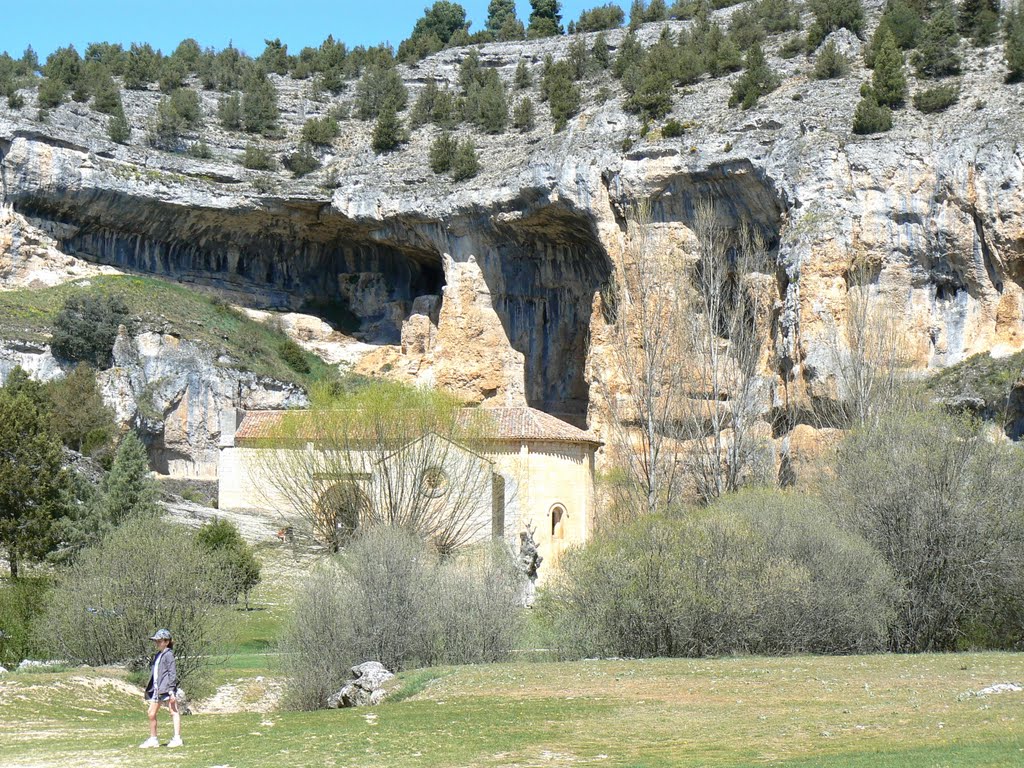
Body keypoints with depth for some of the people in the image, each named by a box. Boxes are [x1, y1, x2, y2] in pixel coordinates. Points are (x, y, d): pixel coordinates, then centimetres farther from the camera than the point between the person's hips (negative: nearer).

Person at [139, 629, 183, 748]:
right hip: (156, 689, 9)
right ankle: (153, 739, 19)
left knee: (174, 712, -6)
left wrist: (171, 690, -18)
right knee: (151, 714, 9)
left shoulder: (168, 654, -7)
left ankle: (177, 738, -8)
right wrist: (149, 688, 21)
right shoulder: (157, 655, 19)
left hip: (166, 688, -9)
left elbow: (172, 673, -12)